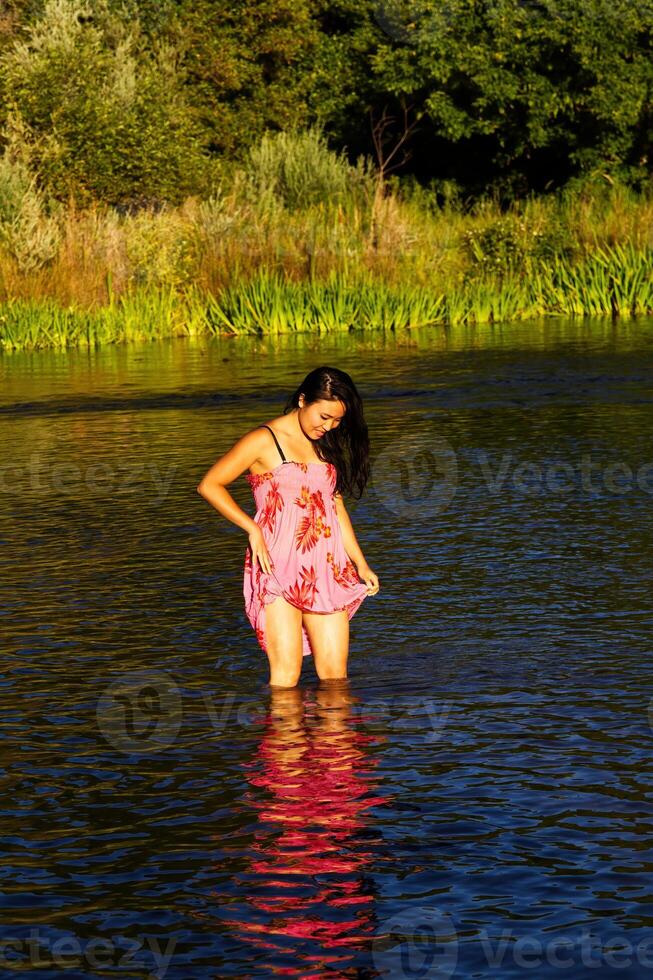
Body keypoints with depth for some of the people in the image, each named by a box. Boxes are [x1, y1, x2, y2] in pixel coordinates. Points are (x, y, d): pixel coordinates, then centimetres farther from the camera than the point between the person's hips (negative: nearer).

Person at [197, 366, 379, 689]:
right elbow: (209, 485, -5)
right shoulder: (264, 441, -3)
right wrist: (253, 529, -12)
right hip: (277, 566, -6)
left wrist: (360, 564, 20)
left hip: (326, 569, 6)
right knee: (286, 675, -12)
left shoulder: (327, 445, 16)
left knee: (335, 674, -1)